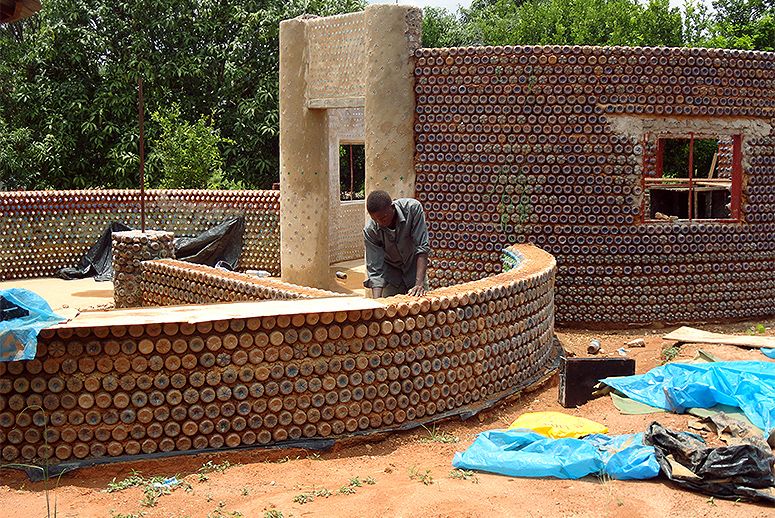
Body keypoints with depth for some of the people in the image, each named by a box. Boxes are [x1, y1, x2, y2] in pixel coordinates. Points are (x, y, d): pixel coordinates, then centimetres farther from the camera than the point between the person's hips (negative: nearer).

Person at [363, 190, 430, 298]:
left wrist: (419, 283, -35)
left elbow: (422, 247, -27)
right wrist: (376, 301, -37)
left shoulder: (413, 208, -27)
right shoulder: (370, 230, -25)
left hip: (415, 270, 0)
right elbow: (375, 270, -23)